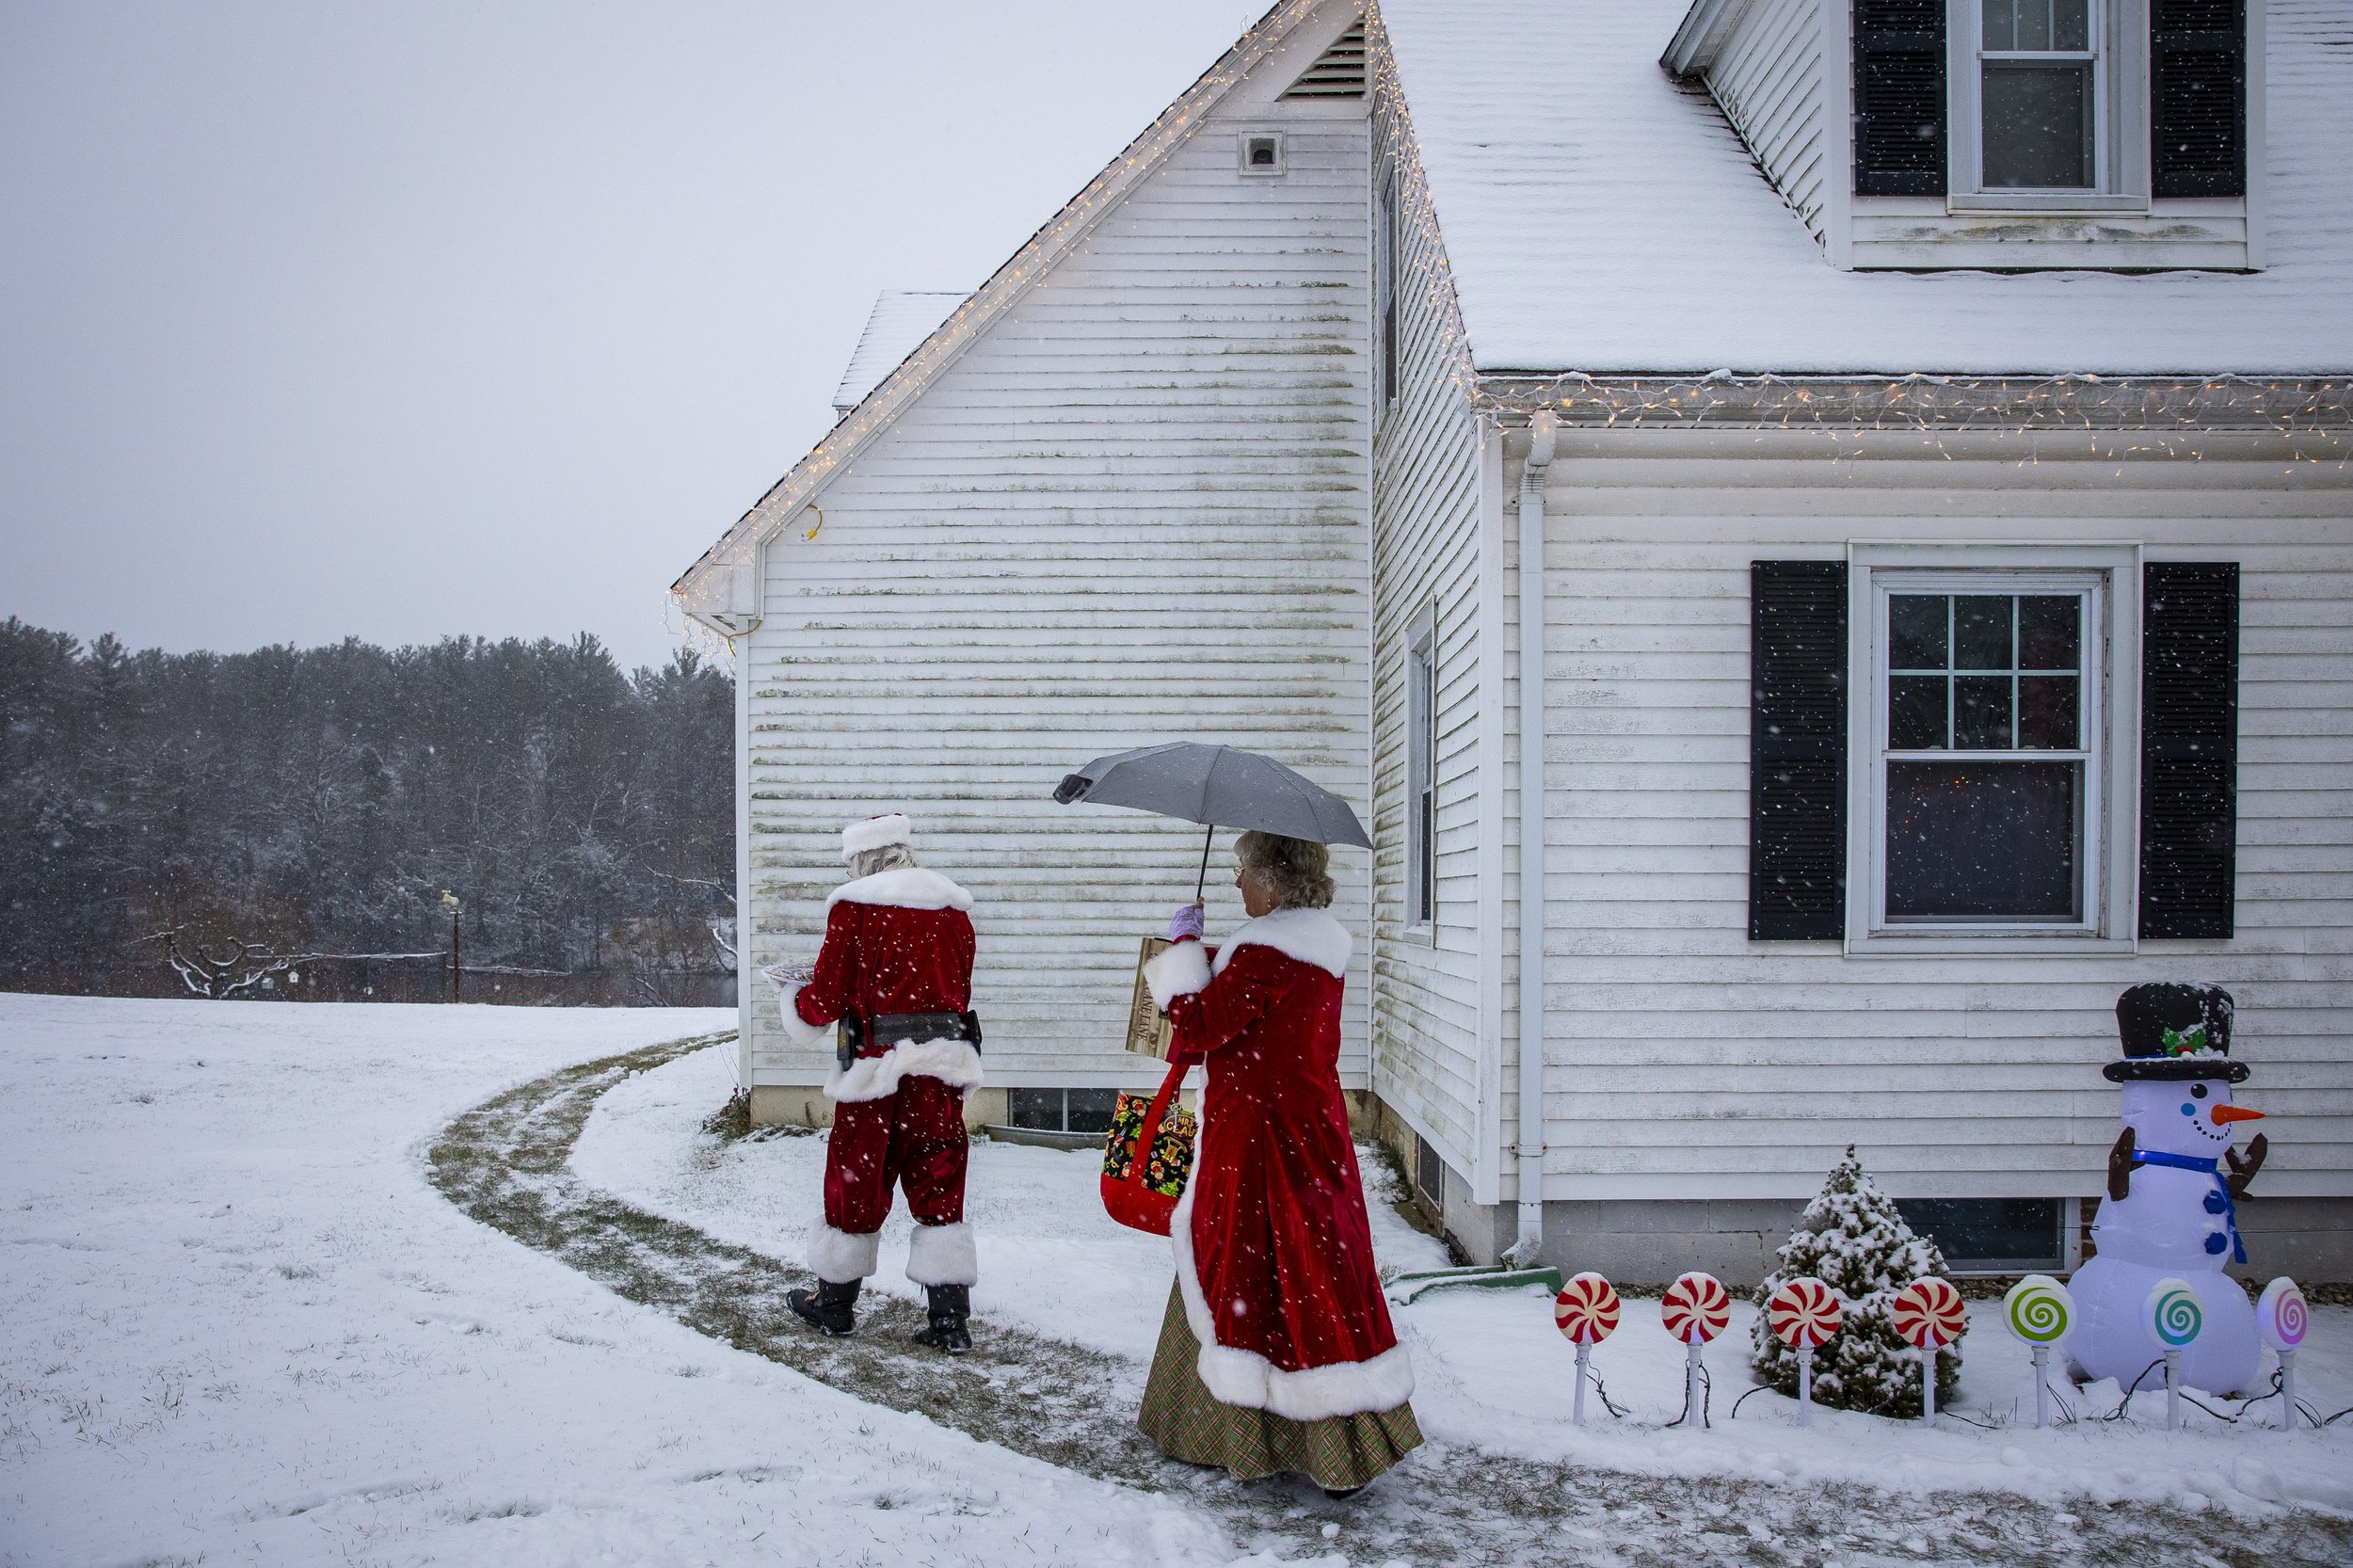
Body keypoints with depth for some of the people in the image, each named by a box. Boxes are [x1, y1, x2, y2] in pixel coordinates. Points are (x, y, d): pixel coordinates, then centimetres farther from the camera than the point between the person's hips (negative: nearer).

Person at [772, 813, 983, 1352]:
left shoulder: (854, 907, -5)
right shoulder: (954, 909, 8)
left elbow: (826, 1001, -3)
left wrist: (794, 996, 18)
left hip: (878, 1066, -4)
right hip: (945, 1065, 4)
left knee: (856, 1185, 11)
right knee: (939, 1191, 9)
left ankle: (834, 1305, 27)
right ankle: (950, 1318, 7)